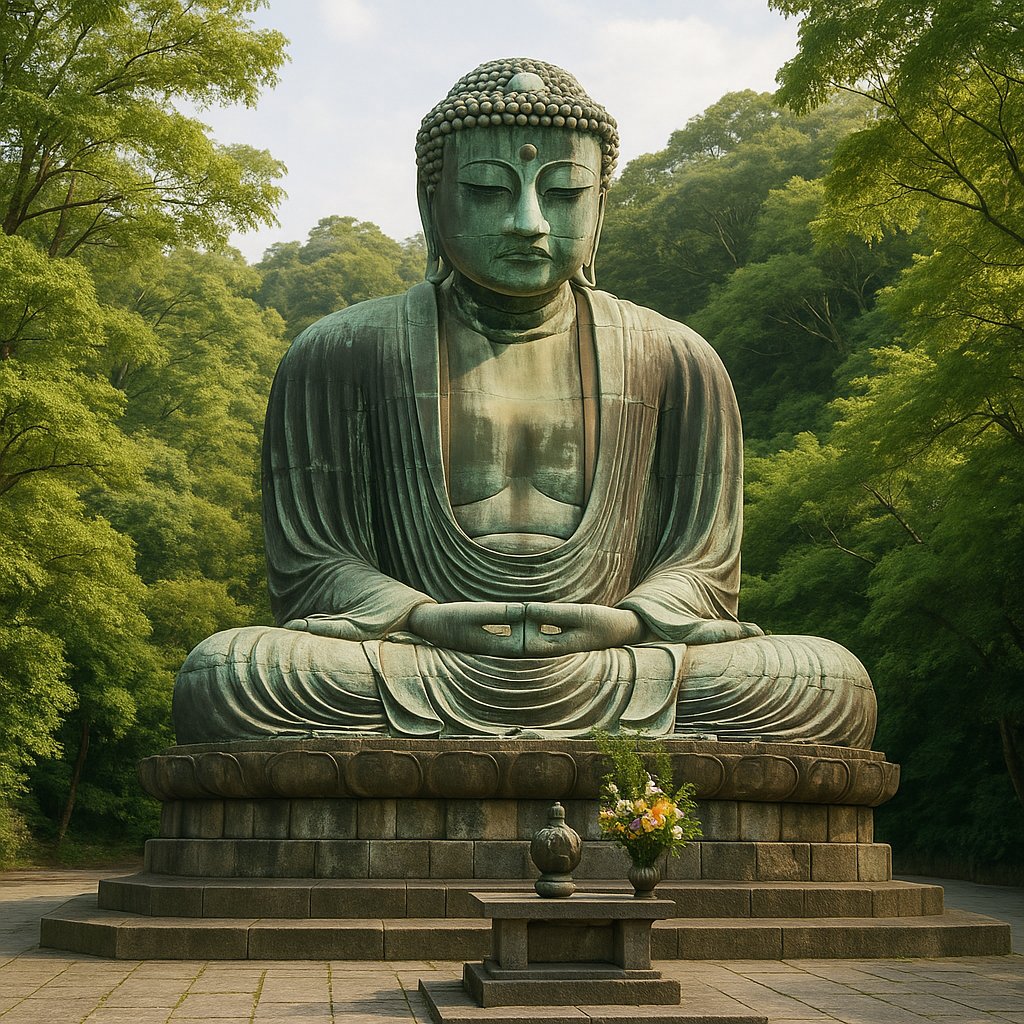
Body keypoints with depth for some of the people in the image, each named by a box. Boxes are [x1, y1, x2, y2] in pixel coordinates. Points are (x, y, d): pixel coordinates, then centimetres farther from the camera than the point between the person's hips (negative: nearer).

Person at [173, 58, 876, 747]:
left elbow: (698, 570, 10)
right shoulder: (340, 355, 7)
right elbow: (314, 563, 4)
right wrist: (426, 620, -17)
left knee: (835, 686, -25)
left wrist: (622, 624, -14)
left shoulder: (672, 362, 12)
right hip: (411, 687, -1)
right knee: (220, 677, -31)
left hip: (619, 678, 2)